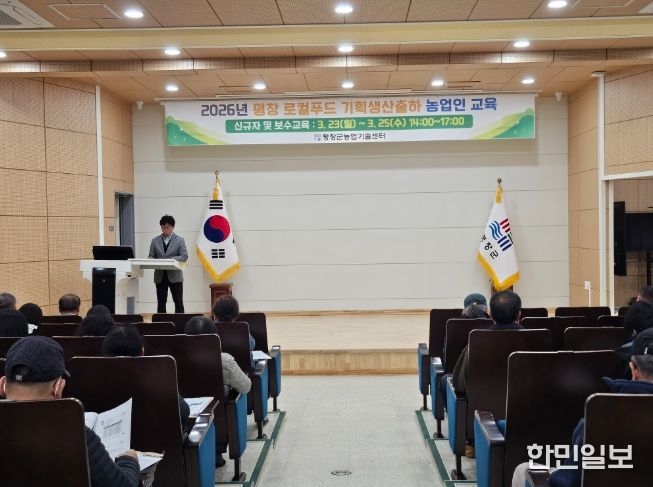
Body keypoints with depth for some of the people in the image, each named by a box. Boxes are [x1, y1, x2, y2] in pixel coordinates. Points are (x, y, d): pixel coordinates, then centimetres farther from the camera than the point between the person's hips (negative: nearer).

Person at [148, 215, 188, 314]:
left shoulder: (179, 240, 2)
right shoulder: (155, 240, 10)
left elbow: (184, 256, -6)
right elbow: (151, 256, 9)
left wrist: (170, 259, -21)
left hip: (175, 276, -2)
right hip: (160, 276, 3)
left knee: (178, 302, 0)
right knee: (161, 302, 6)